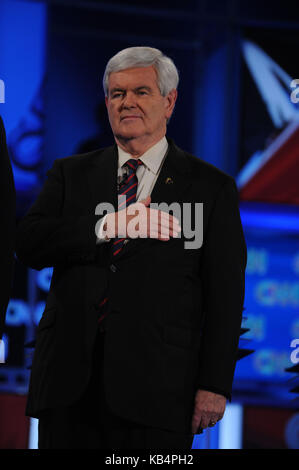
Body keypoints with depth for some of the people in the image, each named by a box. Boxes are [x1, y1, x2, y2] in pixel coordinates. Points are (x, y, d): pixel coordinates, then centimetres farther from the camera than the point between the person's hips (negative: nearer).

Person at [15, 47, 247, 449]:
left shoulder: (210, 186, 7)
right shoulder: (71, 174, 15)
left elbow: (225, 295, 2)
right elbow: (29, 243, -1)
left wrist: (215, 384, -6)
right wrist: (106, 227, -15)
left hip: (156, 387, -2)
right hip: (70, 384, 2)